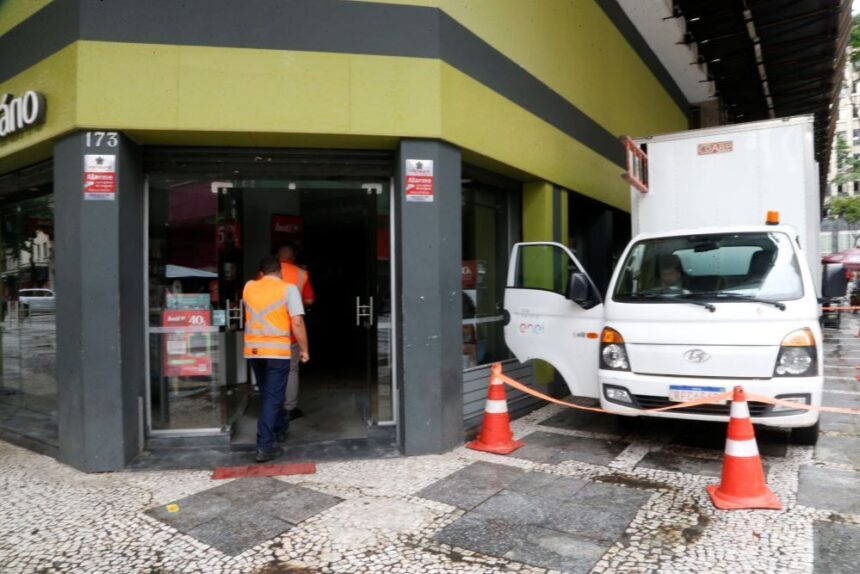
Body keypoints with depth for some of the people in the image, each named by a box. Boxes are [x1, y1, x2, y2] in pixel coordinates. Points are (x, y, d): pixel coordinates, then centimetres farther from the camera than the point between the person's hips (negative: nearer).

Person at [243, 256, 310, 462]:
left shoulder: (249, 287, 8)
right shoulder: (288, 289, -5)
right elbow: (297, 323, -11)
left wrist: (261, 278, 37)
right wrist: (304, 350, -4)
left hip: (253, 350, 5)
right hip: (277, 351, -5)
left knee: (268, 394, 22)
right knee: (272, 397, 1)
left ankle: (280, 428, 42)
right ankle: (264, 447, -1)